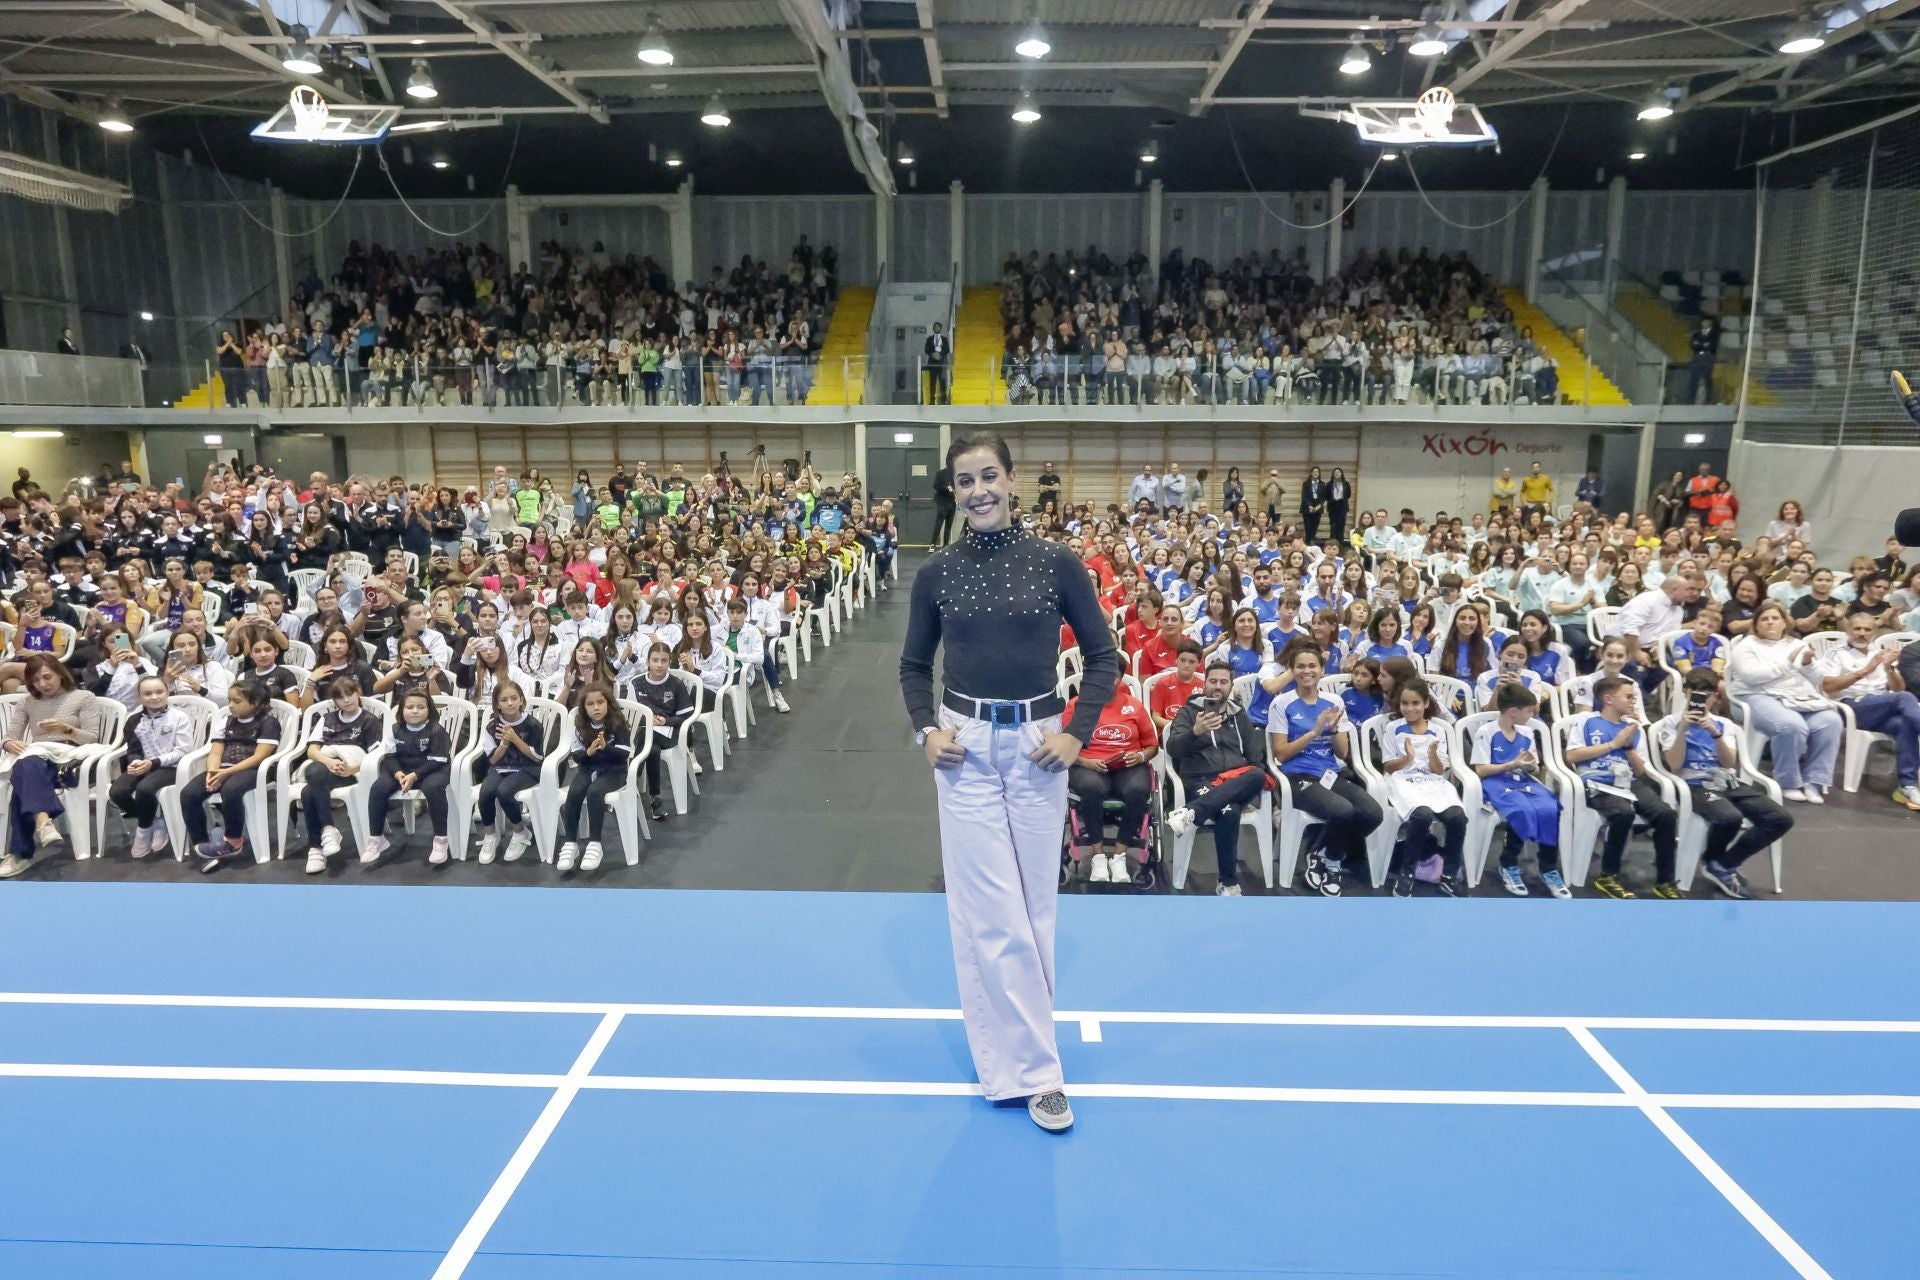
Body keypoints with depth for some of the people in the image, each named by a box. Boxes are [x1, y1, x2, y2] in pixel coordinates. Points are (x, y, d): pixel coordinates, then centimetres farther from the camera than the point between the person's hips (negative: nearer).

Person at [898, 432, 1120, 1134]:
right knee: (990, 913, 0)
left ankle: (1011, 1048, 31)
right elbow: (914, 664, 11)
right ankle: (1033, 1069, 12)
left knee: (1033, 905, 11)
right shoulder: (937, 571, 0)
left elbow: (1102, 656, 2)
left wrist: (1077, 733, -7)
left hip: (1037, 747, 0)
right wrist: (926, 729, -4)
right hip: (965, 748, 0)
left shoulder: (1056, 562, -4)